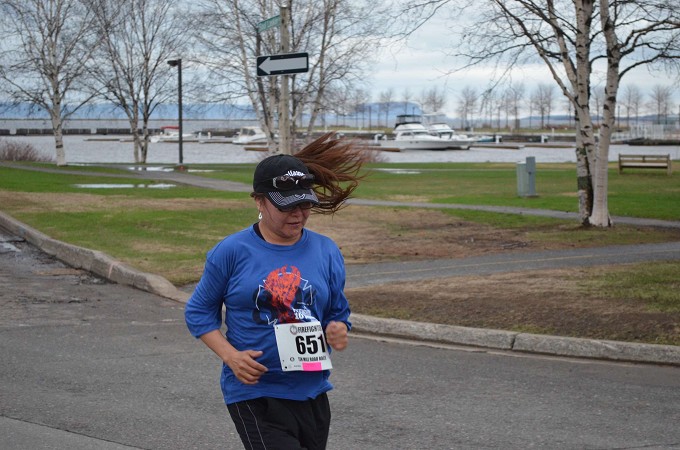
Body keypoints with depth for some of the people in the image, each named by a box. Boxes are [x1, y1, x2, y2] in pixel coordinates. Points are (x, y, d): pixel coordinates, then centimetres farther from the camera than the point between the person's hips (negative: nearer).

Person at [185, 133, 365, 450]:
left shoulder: (326, 252, 4)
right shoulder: (232, 252, -6)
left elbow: (338, 314, 14)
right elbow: (199, 312, 2)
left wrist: (338, 331, -11)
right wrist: (230, 356, -13)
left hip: (312, 394, 5)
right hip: (254, 393, -5)